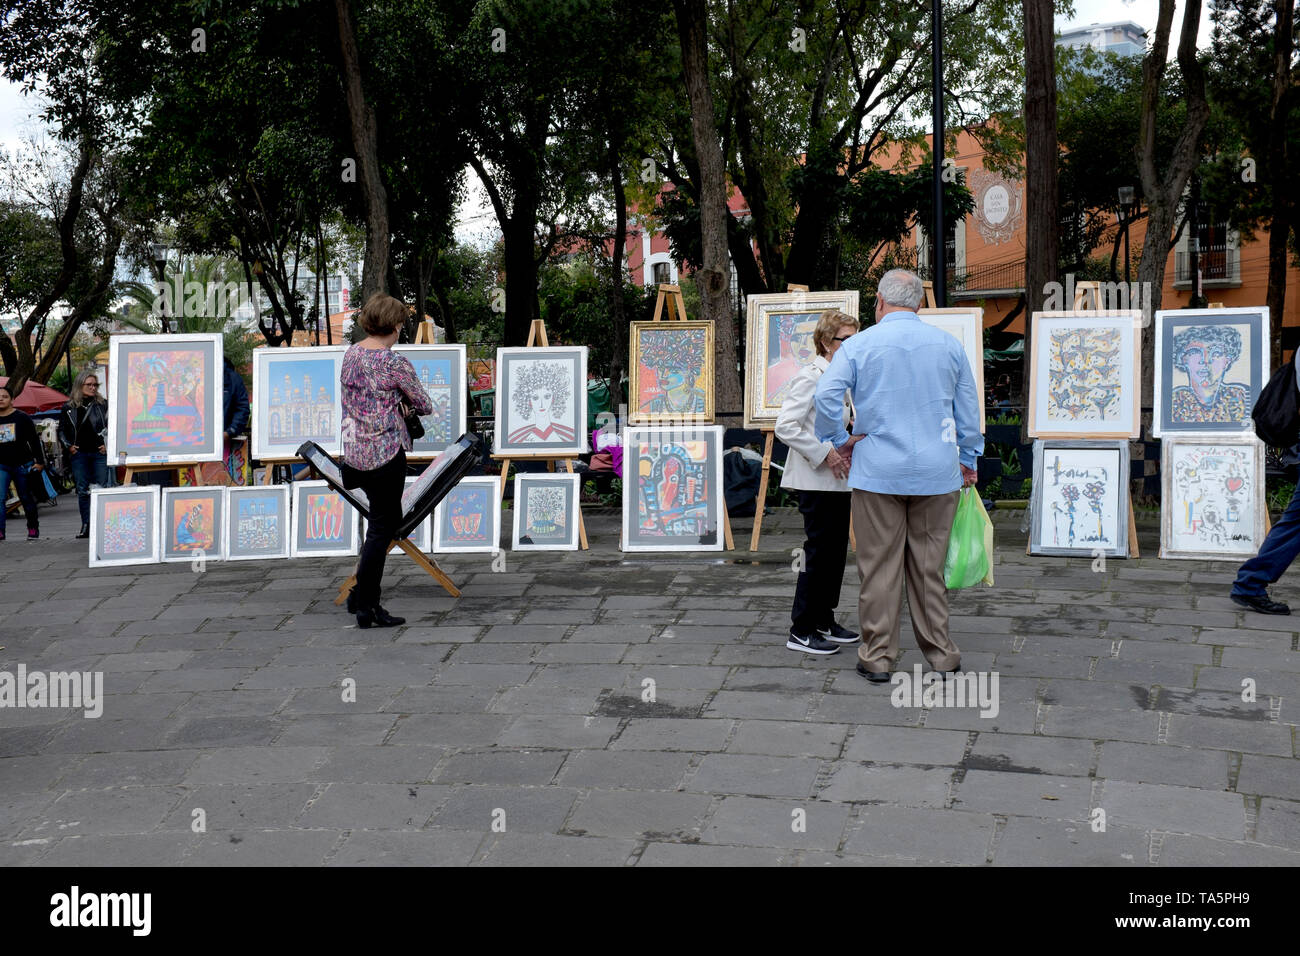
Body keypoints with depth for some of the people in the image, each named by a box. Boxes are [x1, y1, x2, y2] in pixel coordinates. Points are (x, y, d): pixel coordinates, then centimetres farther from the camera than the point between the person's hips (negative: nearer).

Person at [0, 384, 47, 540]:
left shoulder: (22, 418, 0)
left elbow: (34, 441, 1)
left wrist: (39, 462, -4)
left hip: (22, 465, -1)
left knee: (27, 498, 9)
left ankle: (33, 528, 23)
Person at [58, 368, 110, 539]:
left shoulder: (103, 405, 4)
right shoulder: (69, 408, 9)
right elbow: (61, 430, 17)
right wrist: (68, 446, 4)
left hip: (99, 454, -2)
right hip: (79, 455, 2)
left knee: (102, 490, -4)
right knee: (82, 491, 3)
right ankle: (86, 526, 7)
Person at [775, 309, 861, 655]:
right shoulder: (811, 377, -14)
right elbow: (785, 426, -22)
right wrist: (825, 454, -21)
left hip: (838, 480, 9)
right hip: (816, 481, -9)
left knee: (836, 552, 13)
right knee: (819, 552, -5)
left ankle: (824, 621, 24)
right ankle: (801, 631, 3)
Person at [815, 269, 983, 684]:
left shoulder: (859, 344, -3)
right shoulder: (948, 344, 6)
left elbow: (826, 394, -14)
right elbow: (968, 409, 11)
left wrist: (840, 440, 0)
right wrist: (968, 459, 23)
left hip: (878, 470, -2)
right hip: (936, 471, 2)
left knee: (879, 566, 4)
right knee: (929, 565, 10)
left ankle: (878, 657, 10)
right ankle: (941, 655, 16)